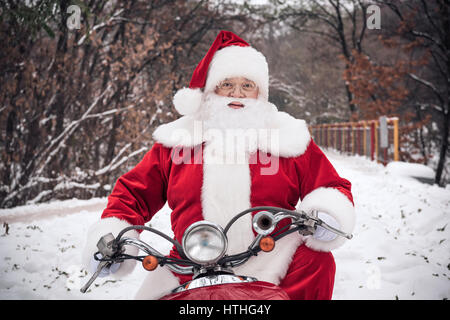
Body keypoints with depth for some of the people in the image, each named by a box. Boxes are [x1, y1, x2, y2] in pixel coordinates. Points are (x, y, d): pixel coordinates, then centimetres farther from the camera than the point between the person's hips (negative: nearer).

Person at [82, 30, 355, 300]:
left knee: (317, 260, -27)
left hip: (273, 269, -1)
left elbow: (333, 187, 10)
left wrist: (327, 214, -13)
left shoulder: (287, 138, 9)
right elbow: (134, 192, 17)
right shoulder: (177, 140, 10)